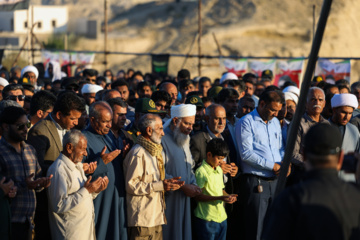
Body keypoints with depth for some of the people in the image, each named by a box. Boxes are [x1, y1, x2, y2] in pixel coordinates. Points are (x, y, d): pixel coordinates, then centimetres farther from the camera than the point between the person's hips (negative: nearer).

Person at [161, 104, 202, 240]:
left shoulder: (184, 141, 17)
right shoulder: (162, 140, -12)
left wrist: (193, 184, 0)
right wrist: (183, 186, -18)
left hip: (183, 202, 8)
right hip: (168, 202, -8)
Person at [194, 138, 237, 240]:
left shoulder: (219, 170, 14)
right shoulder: (201, 172, -12)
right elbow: (198, 196, -16)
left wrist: (228, 196, 0)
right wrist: (220, 198, -23)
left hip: (222, 217, 8)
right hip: (207, 219, -8)